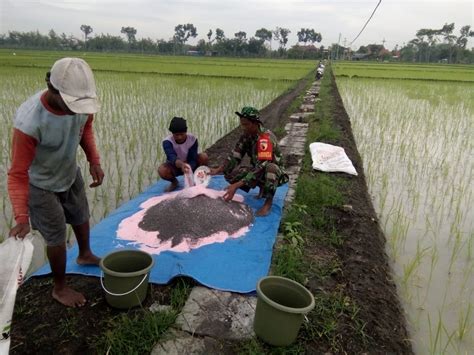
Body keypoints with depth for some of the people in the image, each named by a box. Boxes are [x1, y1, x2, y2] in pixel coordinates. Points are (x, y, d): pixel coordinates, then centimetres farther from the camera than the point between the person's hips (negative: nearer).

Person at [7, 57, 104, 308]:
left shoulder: (81, 102, -24)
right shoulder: (29, 122, -39)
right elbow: (17, 175, -31)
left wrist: (94, 161, -14)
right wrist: (21, 217, -40)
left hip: (71, 173, 6)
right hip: (41, 184, -6)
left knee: (81, 217, 25)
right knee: (57, 237, 4)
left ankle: (85, 255, 56)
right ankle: (59, 288, 31)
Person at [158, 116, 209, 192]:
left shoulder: (193, 139, -22)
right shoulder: (167, 141, -27)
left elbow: (192, 159, -27)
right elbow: (172, 157, -45)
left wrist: (189, 170, -47)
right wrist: (181, 164, -67)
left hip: (190, 164, 1)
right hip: (175, 166, 0)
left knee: (204, 157, -29)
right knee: (162, 171, -34)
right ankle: (174, 182, 1)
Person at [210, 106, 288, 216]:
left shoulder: (266, 137, -31)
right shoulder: (245, 135, -7)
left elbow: (261, 166, -39)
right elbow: (234, 157, -7)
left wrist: (237, 185, -45)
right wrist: (218, 170, -25)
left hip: (275, 172, -7)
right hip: (257, 170, 7)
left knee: (271, 167, -41)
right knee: (229, 174, -10)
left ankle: (268, 202, -20)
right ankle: (262, 187, 8)